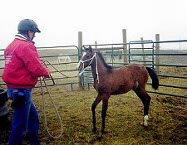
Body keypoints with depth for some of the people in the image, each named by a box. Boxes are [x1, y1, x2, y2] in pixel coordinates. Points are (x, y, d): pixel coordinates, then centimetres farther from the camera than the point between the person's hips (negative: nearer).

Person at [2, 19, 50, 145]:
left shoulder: (12, 45, 12)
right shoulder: (26, 46, -18)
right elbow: (37, 69, -24)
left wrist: (42, 71, 10)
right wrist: (46, 72, -2)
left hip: (14, 87, 10)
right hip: (22, 90, -10)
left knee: (33, 116, 22)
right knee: (20, 124, 2)